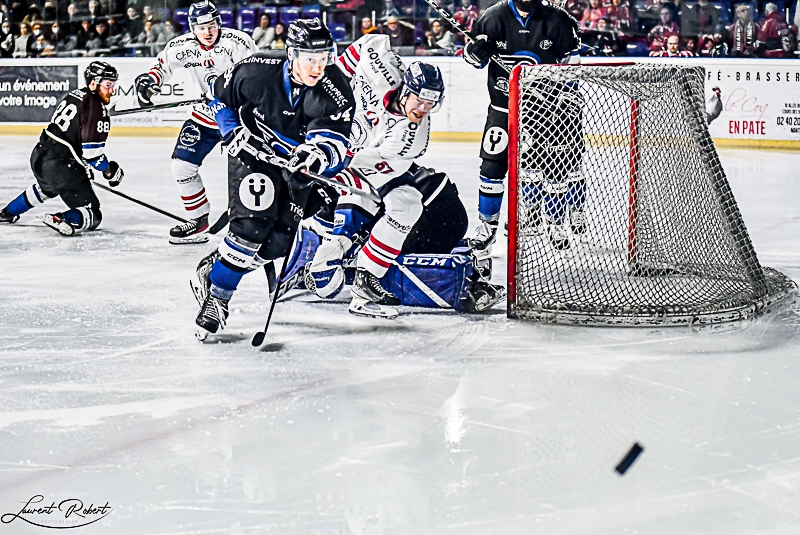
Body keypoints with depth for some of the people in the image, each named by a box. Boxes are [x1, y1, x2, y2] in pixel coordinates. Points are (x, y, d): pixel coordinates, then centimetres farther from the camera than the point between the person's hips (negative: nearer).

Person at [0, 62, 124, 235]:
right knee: (92, 215, -6)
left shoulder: (74, 95, 14)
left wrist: (82, 166, 28)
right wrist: (110, 171, -2)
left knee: (46, 187, 43)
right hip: (60, 166, -9)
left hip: (40, 154, 9)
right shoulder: (96, 107, -14)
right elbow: (92, 150, -18)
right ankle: (62, 221, -32)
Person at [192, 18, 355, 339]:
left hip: (296, 165, 3)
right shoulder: (258, 72, -21)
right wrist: (234, 131, -11)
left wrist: (318, 155, -50)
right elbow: (220, 95, -1)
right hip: (253, 153, -2)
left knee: (276, 243, -5)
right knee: (252, 225, -20)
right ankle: (215, 296, -6)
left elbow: (335, 146, -29)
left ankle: (216, 267, 19)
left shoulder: (336, 92, -22)